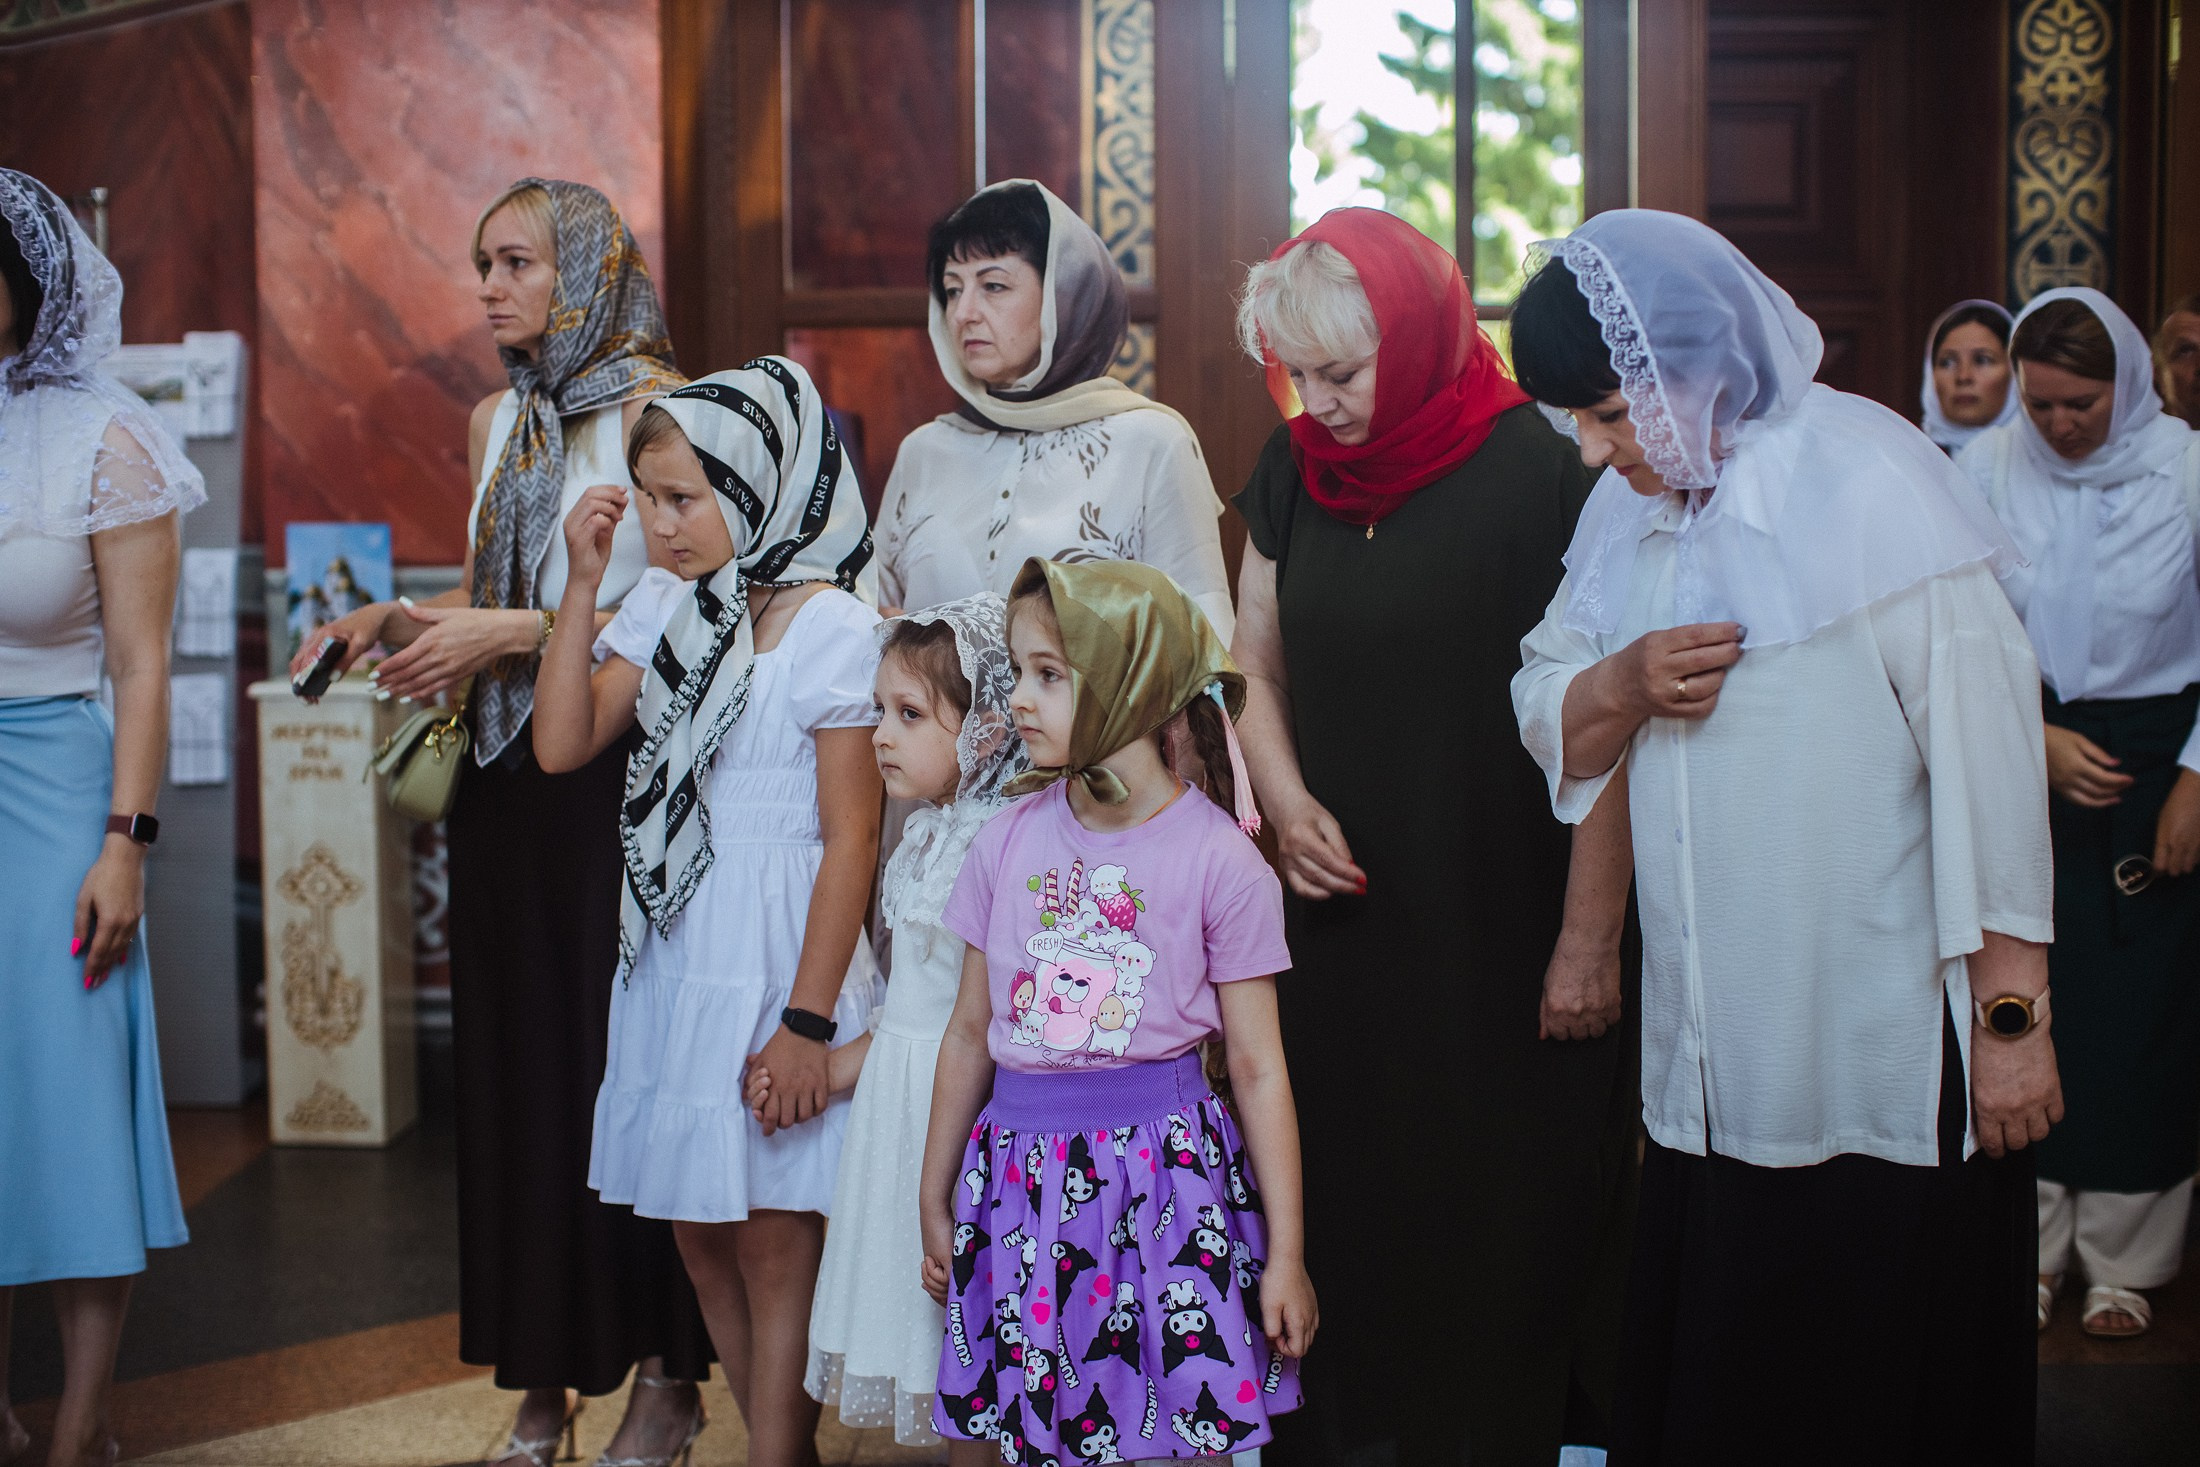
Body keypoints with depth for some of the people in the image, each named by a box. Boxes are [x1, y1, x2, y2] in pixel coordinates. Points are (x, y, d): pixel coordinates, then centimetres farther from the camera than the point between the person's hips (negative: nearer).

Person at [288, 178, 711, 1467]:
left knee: (628, 1057, -2)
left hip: (622, 777, -6)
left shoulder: (655, 407, -6)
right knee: (518, 1063, 6)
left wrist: (517, 632, -15)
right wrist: (395, 617, 6)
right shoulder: (499, 421, 15)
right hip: (509, 780, 6)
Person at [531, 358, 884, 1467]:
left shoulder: (829, 627, -12)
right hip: (671, 961, 7)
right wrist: (583, 583, -2)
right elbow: (561, 744, 1)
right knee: (699, 1238, 14)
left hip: (776, 967, -7)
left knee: (774, 1244, 2)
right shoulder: (660, 611, 7)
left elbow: (850, 836, -14)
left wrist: (807, 1018, -16)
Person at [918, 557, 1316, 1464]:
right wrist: (934, 1200, 16)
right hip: (1023, 1174, 4)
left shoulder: (1219, 860, -8)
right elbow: (970, 1031, 12)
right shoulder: (1010, 840, 3)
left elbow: (1257, 1066, -5)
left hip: (1162, 1175, -3)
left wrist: (1286, 1253, -4)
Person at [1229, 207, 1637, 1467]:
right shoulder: (1295, 472, 6)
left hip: (1506, 947, -5)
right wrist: (1287, 801, -2)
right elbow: (1257, 668, 17)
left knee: (1503, 1236, 3)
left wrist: (1589, 945, -14)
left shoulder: (1537, 474, -12)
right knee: (1345, 1211, 9)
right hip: (1344, 927, 5)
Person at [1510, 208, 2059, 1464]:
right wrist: (1626, 681, -6)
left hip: (1892, 1069, -6)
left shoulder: (1870, 484, -11)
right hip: (1710, 1071, 6)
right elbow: (1552, 727, 17)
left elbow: (1990, 756, -13)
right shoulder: (1631, 511, 11)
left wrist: (2013, 1016, -13)